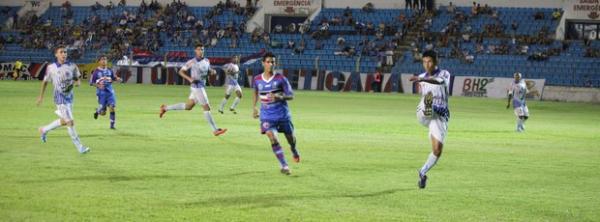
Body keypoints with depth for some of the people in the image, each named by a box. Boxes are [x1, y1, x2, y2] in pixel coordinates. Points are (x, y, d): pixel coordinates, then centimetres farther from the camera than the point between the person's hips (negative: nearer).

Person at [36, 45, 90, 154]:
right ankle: (79, 147, -3)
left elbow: (78, 80, 10)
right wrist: (41, 96, 11)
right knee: (70, 122, -10)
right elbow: (45, 82, 7)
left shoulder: (72, 66, 1)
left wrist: (76, 83, -15)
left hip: (69, 97, 5)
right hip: (60, 98, -5)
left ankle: (44, 130, 40)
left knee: (64, 121, 17)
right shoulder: (51, 68, -5)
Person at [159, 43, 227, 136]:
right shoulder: (192, 62, -10)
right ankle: (215, 130, -4)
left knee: (188, 106, 20)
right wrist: (189, 78, -20)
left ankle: (165, 108, 32)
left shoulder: (206, 61, 8)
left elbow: (209, 70, 24)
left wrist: (212, 71, 0)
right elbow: (181, 71, -4)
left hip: (201, 86, 8)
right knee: (206, 108, -7)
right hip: (196, 86, -8)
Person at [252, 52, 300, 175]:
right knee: (273, 139, -19)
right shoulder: (257, 80, 0)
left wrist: (280, 97, -27)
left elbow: (291, 95, -9)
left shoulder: (281, 79, -9)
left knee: (290, 137, 15)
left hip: (282, 114, 0)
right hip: (267, 115, 0)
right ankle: (284, 166, -14)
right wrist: (254, 107, 14)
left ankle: (294, 151, 51)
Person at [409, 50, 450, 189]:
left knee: (437, 150, -5)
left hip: (440, 116, -3)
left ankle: (423, 173, 12)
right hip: (424, 114, 3)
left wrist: (421, 79, -45)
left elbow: (439, 81, -29)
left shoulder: (444, 74, -3)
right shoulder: (422, 77, 14)